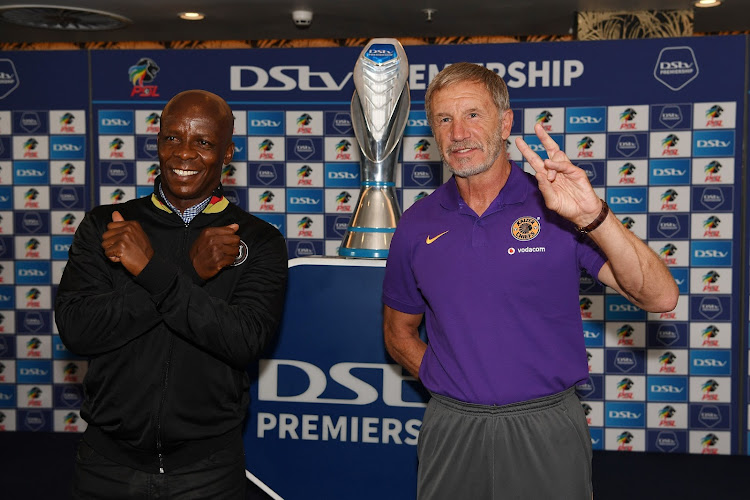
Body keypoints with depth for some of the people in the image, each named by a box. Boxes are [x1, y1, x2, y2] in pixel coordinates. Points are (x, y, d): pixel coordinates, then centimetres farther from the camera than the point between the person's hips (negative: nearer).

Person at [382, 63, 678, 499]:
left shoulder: (557, 209, -6)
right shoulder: (417, 225, 2)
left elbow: (661, 298, -15)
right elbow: (399, 331, 13)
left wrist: (593, 217, -28)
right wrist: (439, 377, -3)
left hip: (547, 430, -2)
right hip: (451, 429, 2)